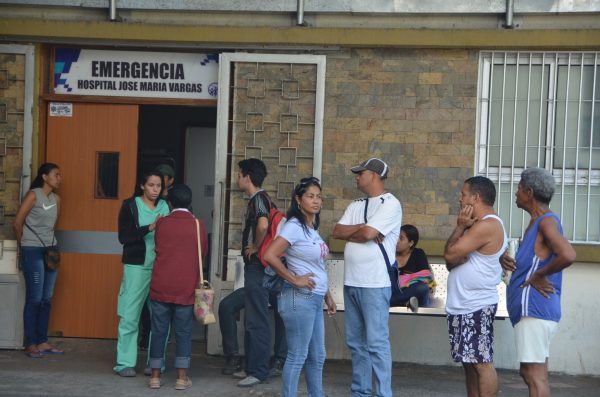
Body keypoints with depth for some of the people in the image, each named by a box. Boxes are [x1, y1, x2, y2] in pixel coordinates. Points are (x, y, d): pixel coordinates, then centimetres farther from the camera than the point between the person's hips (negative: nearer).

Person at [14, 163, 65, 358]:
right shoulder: (33, 195, -9)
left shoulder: (56, 199, 10)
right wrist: (24, 244, 4)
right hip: (33, 252, -7)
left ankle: (42, 342, 15)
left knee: (46, 299, 8)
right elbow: (18, 222, -7)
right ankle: (30, 345, 0)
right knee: (34, 299, -5)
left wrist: (49, 242, 13)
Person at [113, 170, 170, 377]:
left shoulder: (166, 206, 11)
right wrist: (149, 228, -17)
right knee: (130, 315, -2)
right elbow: (123, 237, -7)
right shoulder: (130, 205, 1)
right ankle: (125, 363, 5)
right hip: (136, 266, -3)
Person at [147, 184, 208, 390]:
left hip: (161, 286, 1)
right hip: (186, 288, -1)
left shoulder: (161, 223, 1)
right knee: (183, 332, 5)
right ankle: (182, 377, 4)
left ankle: (155, 376, 10)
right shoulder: (198, 225, -2)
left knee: (159, 330, 7)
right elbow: (203, 252, 10)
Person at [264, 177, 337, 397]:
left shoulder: (313, 228, 15)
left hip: (315, 300, 9)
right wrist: (294, 279, -18)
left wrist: (328, 295, 19)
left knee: (317, 356, 16)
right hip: (300, 298, -9)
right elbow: (270, 255, -24)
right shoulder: (294, 226, -13)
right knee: (297, 356, -3)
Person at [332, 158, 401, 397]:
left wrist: (349, 233, 1)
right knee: (356, 342, 12)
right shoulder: (355, 206, 17)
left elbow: (368, 234, -18)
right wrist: (361, 228, -9)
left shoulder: (390, 204, -7)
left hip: (375, 284, -8)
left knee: (376, 342, -8)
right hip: (351, 282, 8)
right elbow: (336, 232, 6)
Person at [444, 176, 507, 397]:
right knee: (470, 362, 12)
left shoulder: (486, 225, -16)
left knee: (482, 362, -8)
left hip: (477, 307, -10)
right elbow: (451, 262, 11)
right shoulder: (477, 226, 18)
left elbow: (450, 254, -19)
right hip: (464, 306, 10)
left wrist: (460, 227, -5)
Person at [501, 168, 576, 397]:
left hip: (535, 308, -10)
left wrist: (538, 276, -18)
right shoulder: (536, 223, 18)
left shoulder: (547, 222, -13)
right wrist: (505, 260, 5)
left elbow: (567, 255, -30)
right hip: (531, 308, 10)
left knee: (535, 375, -10)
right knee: (532, 373, 16)